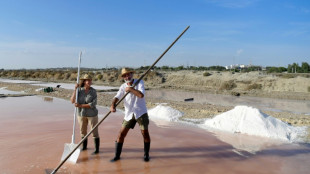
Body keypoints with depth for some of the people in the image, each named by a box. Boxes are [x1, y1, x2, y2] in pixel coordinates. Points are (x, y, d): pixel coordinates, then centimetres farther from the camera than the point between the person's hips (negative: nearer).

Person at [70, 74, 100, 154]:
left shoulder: (93, 91, -15)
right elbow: (72, 101, -19)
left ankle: (97, 149, 17)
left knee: (94, 132, 2)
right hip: (81, 114, 3)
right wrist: (75, 89, -26)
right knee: (83, 131, 18)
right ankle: (84, 146, 40)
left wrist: (80, 105, -28)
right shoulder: (79, 90, -10)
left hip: (92, 114, -3)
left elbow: (93, 104, -23)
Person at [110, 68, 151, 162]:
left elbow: (141, 95, -24)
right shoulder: (123, 86, 3)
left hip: (141, 113, -3)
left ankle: (146, 154, 21)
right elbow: (117, 97, -9)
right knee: (121, 134, 2)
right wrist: (112, 105, -28)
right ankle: (117, 155, 17)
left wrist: (130, 89, -18)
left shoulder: (140, 82, -7)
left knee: (145, 133, 0)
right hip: (129, 114, 3)